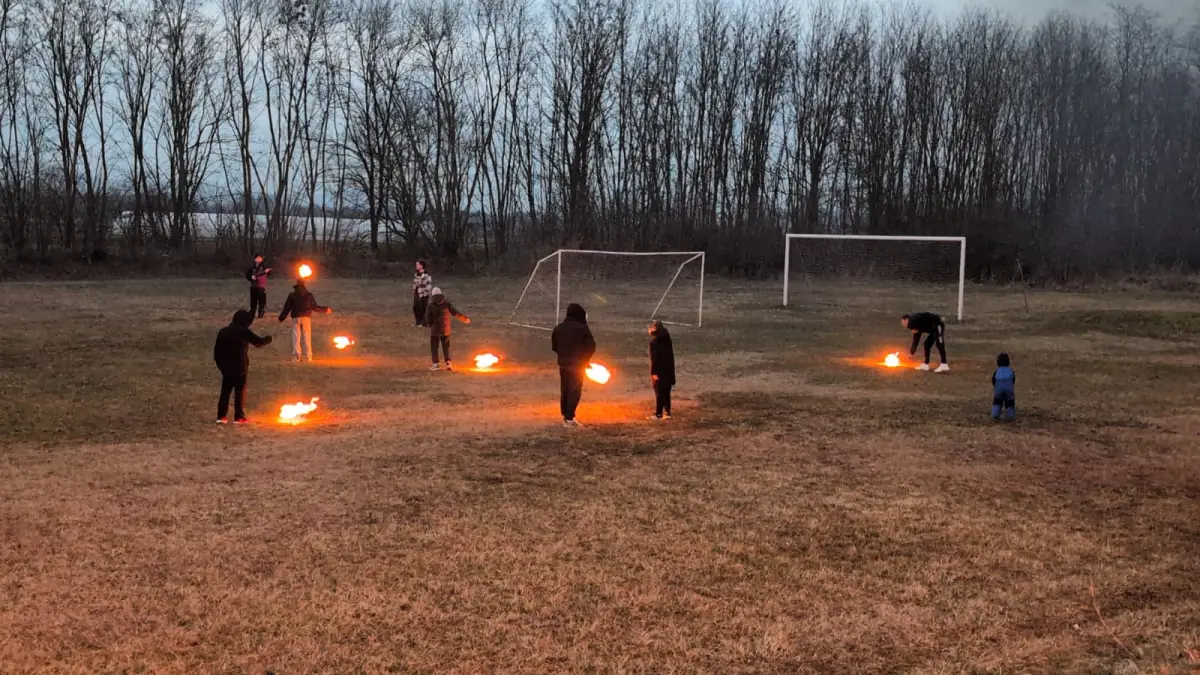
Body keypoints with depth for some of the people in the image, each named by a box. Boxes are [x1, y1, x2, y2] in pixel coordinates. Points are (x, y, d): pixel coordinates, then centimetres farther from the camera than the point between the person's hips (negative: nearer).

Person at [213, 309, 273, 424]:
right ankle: (239, 417, 1)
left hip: (226, 368, 5)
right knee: (240, 392, 1)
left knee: (225, 391, 10)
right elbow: (258, 342, -5)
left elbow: (217, 350, 10)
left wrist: (220, 364, 17)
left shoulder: (223, 332, 9)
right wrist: (268, 339, 16)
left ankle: (221, 416, 9)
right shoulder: (244, 332, -10)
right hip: (240, 368, -5)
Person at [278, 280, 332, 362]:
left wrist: (281, 318, 10)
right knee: (307, 337, 3)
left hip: (296, 318, -1)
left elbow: (287, 308, 3)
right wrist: (325, 310, 16)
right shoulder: (309, 295, 6)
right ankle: (308, 356, 0)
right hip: (306, 318, 1)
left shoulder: (292, 295, 4)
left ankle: (296, 356, -8)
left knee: (296, 337, 1)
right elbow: (315, 307, 4)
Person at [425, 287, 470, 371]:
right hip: (445, 329, 2)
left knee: (434, 347, 8)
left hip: (435, 330, -2)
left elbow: (427, 318, -8)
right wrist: (465, 318, 8)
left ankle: (436, 364, 3)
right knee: (446, 346, 14)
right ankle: (448, 362, 3)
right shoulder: (447, 304, -4)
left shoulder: (430, 306, -9)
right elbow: (455, 313, -4)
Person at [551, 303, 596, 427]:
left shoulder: (558, 328, 3)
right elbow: (591, 346, -10)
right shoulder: (582, 328, -13)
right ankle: (569, 418, -6)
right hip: (578, 364, -5)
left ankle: (565, 416, 20)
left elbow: (554, 346, 8)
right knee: (575, 391, -1)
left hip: (563, 364, 5)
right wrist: (585, 359, 6)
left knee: (564, 390, 15)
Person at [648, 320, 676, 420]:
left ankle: (658, 414, 4)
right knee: (666, 393, 12)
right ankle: (667, 412, 14)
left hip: (659, 372, -6)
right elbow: (671, 356, 13)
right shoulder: (667, 340, 7)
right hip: (669, 370, 6)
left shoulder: (654, 342, -14)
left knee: (659, 393, 0)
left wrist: (653, 373, -15)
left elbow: (654, 359, -16)